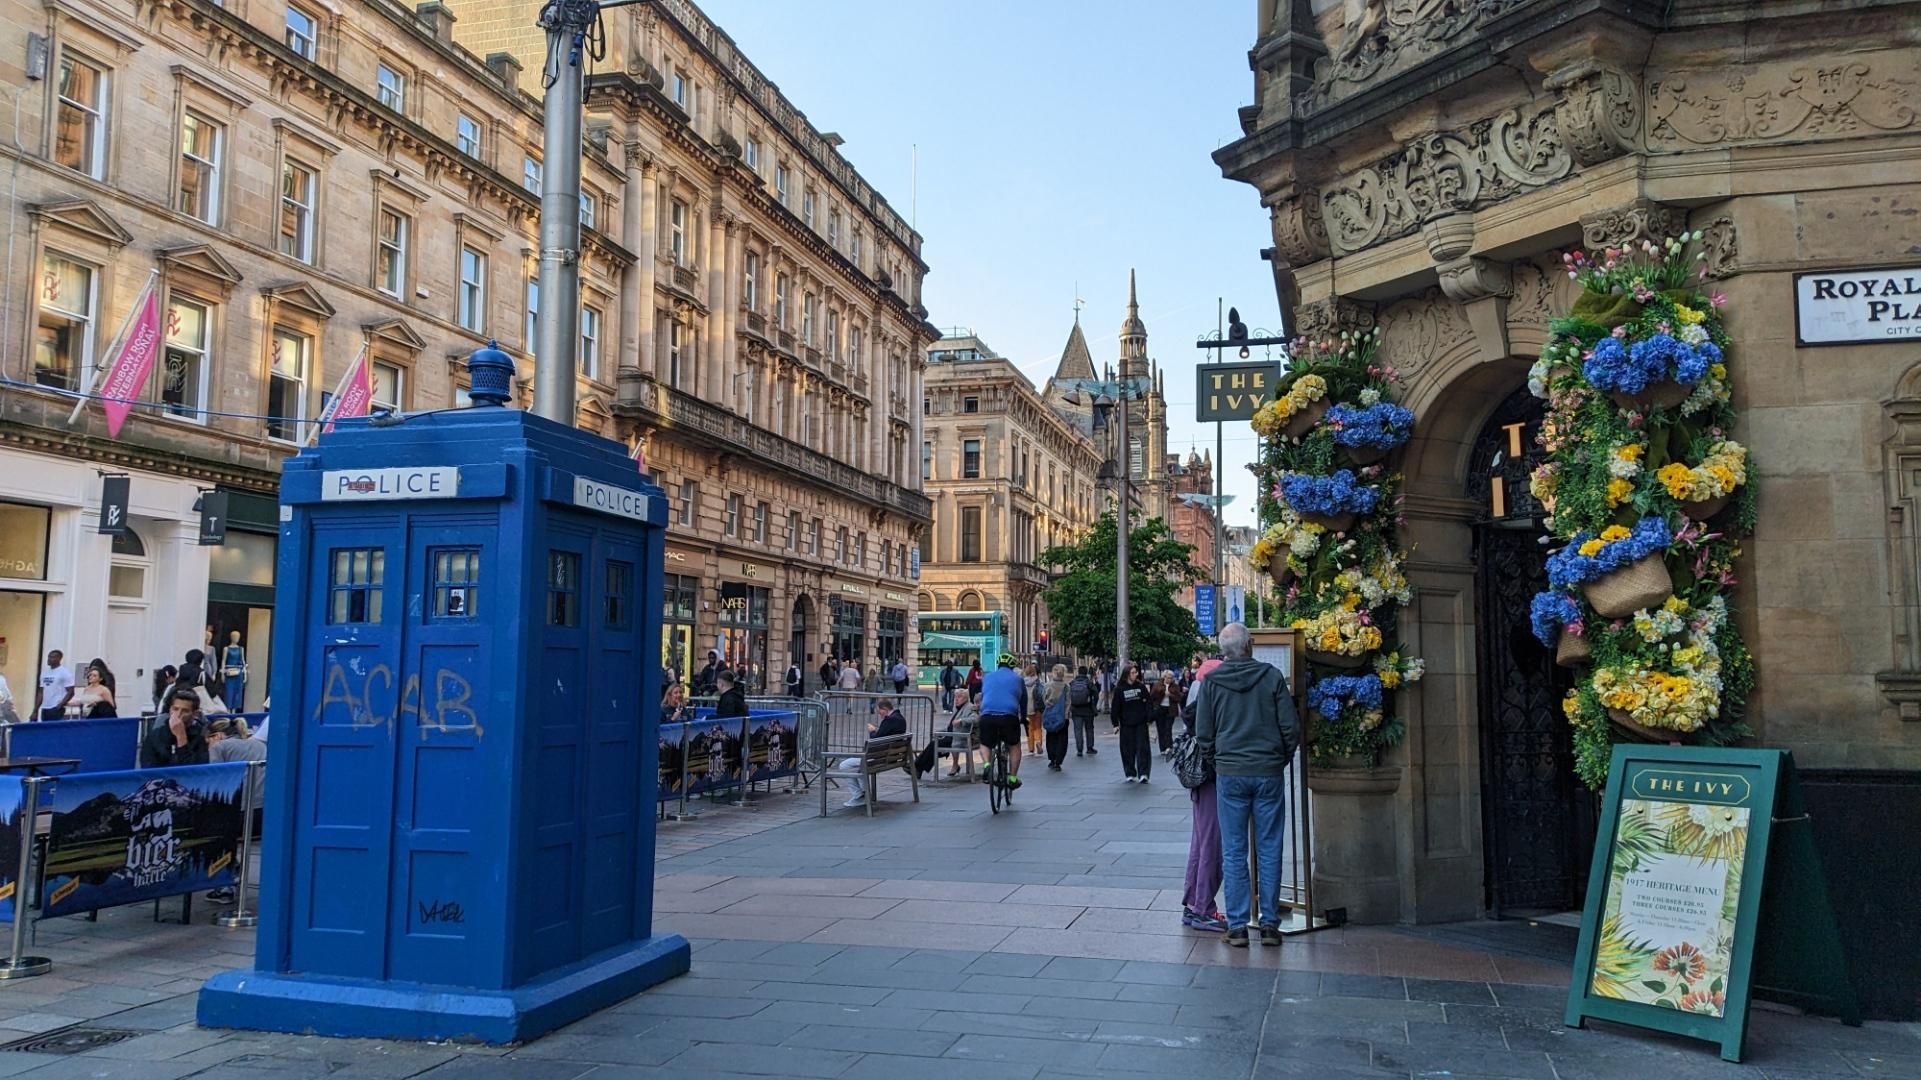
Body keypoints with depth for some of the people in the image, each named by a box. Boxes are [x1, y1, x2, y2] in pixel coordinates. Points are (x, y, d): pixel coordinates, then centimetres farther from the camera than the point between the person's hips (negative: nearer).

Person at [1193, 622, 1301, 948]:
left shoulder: (1211, 681, -2)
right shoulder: (1272, 676, -4)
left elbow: (1203, 735, 1)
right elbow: (1291, 727, -2)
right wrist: (1283, 759, 13)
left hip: (1230, 774, 0)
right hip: (1269, 773, 0)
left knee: (1233, 852, 5)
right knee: (1269, 850, 8)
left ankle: (1237, 926, 7)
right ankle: (1270, 924, 11)